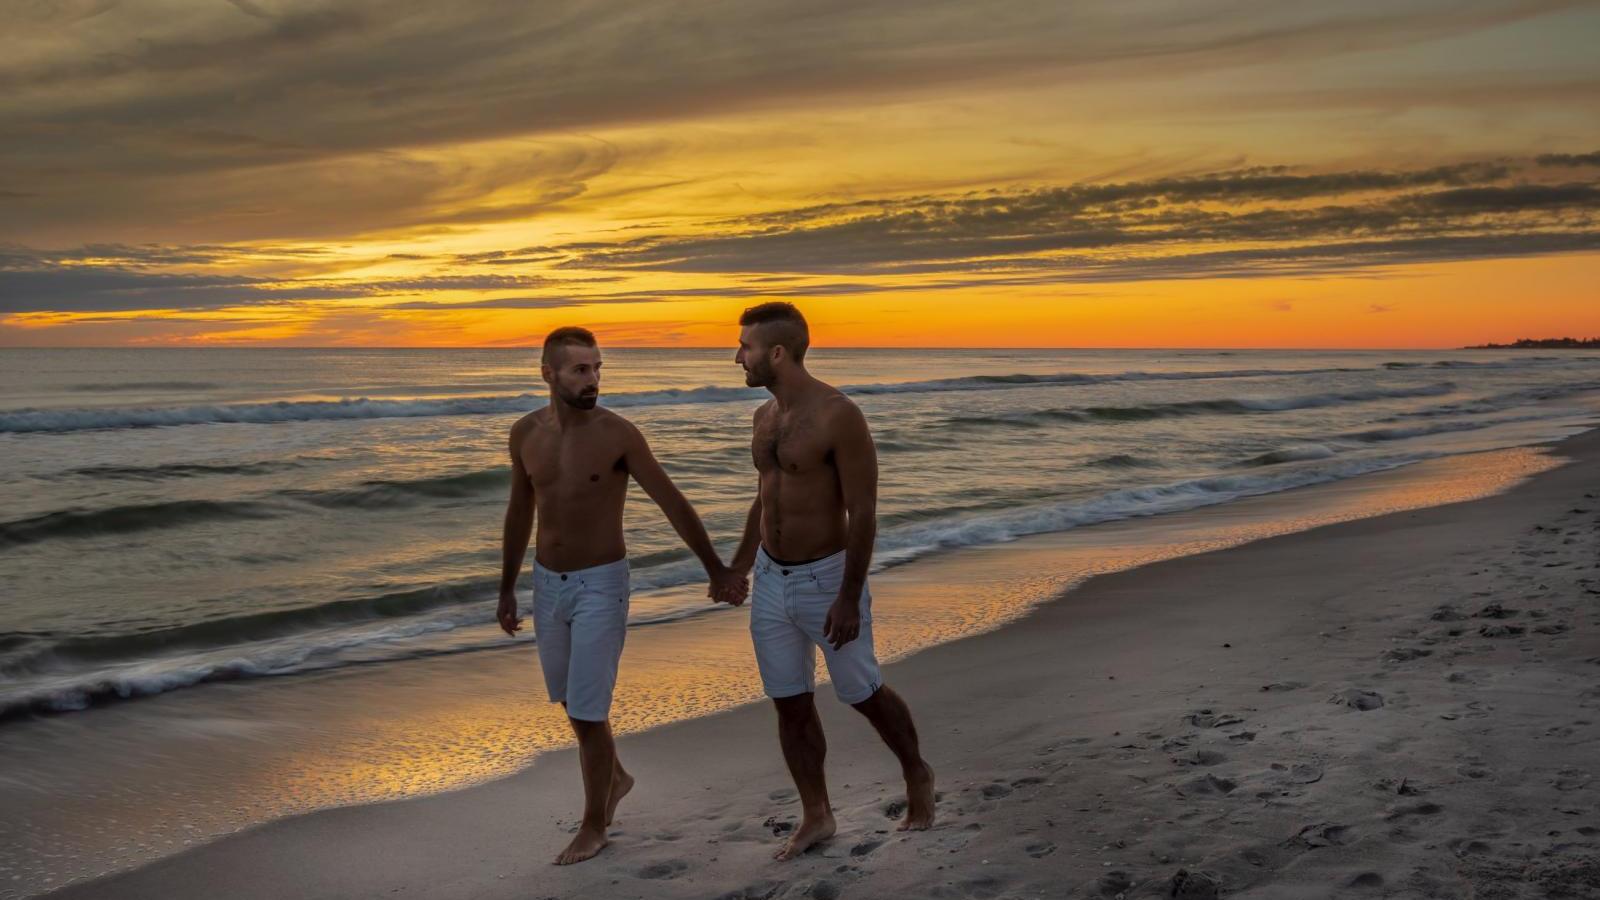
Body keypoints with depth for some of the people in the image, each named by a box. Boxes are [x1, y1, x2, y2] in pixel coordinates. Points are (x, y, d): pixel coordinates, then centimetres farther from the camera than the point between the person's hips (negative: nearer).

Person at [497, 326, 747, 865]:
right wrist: (507, 589, 14)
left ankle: (593, 826, 15)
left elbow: (673, 504, -9)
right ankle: (614, 778, 44)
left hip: (601, 585, -5)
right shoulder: (526, 433, -2)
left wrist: (715, 571, -7)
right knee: (571, 700, 19)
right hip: (548, 583, 5)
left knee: (586, 712, -4)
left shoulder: (618, 435, -15)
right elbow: (520, 512, 11)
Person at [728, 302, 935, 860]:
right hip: (771, 582, 7)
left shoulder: (838, 416, -19)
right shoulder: (766, 415, 5)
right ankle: (816, 818, 22)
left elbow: (863, 512, -19)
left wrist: (849, 599, -21)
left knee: (863, 694, 10)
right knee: (791, 706, 9)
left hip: (826, 580, -6)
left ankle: (917, 778, 35)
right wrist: (738, 568, 24)